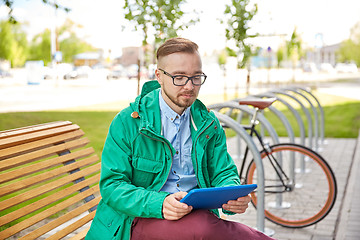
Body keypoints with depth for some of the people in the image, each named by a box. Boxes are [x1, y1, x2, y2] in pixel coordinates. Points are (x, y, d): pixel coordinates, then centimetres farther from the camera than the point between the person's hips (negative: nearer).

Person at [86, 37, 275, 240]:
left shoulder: (208, 124, 11)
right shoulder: (127, 122, -3)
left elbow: (223, 173, 13)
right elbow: (112, 185, -7)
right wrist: (159, 203, -25)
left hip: (196, 214, 3)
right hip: (140, 219, -3)